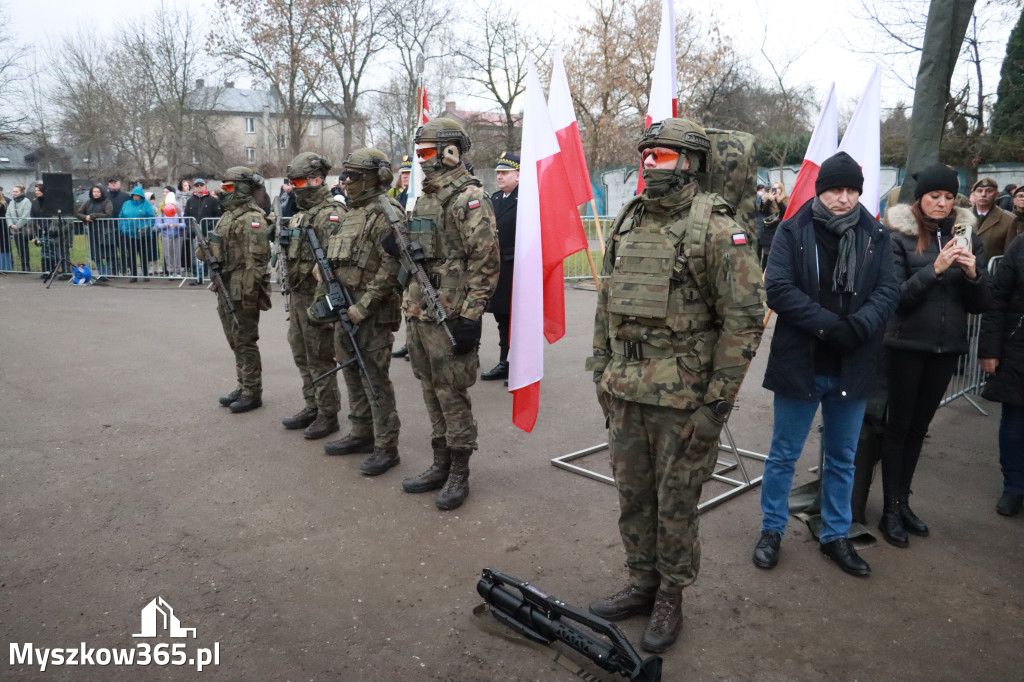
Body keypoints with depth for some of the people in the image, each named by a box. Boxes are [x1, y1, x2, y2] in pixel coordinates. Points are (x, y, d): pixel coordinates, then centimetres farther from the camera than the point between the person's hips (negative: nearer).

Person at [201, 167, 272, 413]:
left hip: (242, 291, -9)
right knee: (236, 342, 16)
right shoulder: (228, 214, 15)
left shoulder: (252, 218, -15)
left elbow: (256, 259, -21)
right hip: (226, 289, 10)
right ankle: (243, 386, 27)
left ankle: (252, 393, 8)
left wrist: (249, 294, -23)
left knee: (245, 343, -2)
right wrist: (205, 247, 2)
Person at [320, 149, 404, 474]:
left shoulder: (385, 213, -12)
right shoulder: (351, 214, 17)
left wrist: (363, 306, -21)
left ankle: (386, 448, 5)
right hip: (346, 309, 9)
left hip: (372, 312, -9)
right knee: (353, 375, 16)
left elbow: (391, 266, -20)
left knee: (375, 380, -5)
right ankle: (360, 435, 29)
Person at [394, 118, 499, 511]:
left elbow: (486, 262, -17)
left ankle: (459, 475, 13)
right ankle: (440, 465, 28)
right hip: (418, 314, 9)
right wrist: (400, 248, 3)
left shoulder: (468, 198, -12)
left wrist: (470, 317, -20)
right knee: (432, 392, 15)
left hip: (449, 318, -9)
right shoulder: (425, 197, 16)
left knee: (451, 395, 0)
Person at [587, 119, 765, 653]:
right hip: (625, 390, 6)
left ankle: (670, 597, 27)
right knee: (633, 495, 16)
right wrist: (602, 370, 13)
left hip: (683, 396, -6)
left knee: (676, 503, 8)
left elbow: (744, 317, -13)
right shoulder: (627, 222, 10)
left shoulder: (717, 228, -11)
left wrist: (718, 400, -15)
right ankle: (641, 585, 35)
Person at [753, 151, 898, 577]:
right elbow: (778, 287, -14)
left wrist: (856, 326, -21)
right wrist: (829, 325, -21)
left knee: (843, 458, 16)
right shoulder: (793, 232, -5)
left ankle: (835, 536, 33)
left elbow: (887, 292, -2)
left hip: (853, 368, 3)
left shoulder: (876, 237, 4)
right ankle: (772, 530, 27)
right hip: (799, 365, -3)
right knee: (784, 455, 10)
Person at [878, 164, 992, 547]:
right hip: (907, 346, -4)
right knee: (899, 425, 4)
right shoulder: (900, 237, -6)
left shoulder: (967, 238, 5)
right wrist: (935, 268, -24)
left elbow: (981, 304, 5)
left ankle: (903, 501, 26)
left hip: (946, 347, 4)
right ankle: (891, 510, 13)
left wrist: (973, 273, -13)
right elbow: (896, 296, -13)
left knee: (919, 426, 13)